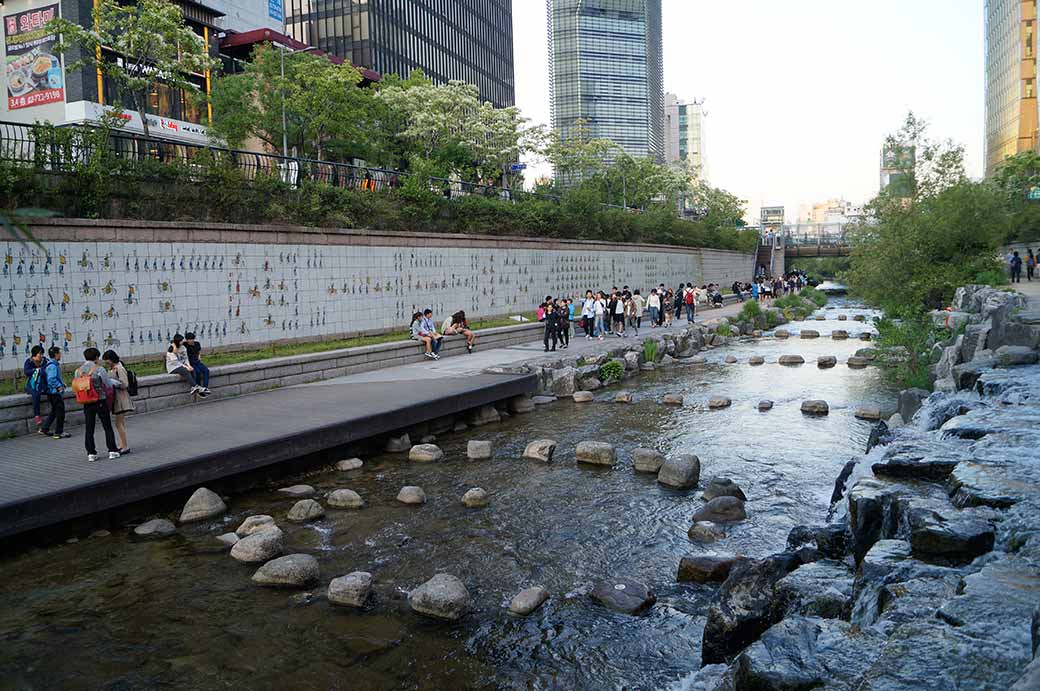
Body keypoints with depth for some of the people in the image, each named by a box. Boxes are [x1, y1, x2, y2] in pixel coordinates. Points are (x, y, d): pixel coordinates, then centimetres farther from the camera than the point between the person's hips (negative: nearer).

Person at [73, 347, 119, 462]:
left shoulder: (78, 371, 2)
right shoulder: (99, 369, -12)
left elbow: (77, 387, 5)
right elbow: (108, 385, -6)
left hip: (87, 404, 4)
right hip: (101, 402, -4)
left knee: (89, 429, 9)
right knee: (108, 427, 6)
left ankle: (91, 454, 9)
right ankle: (112, 451, 6)